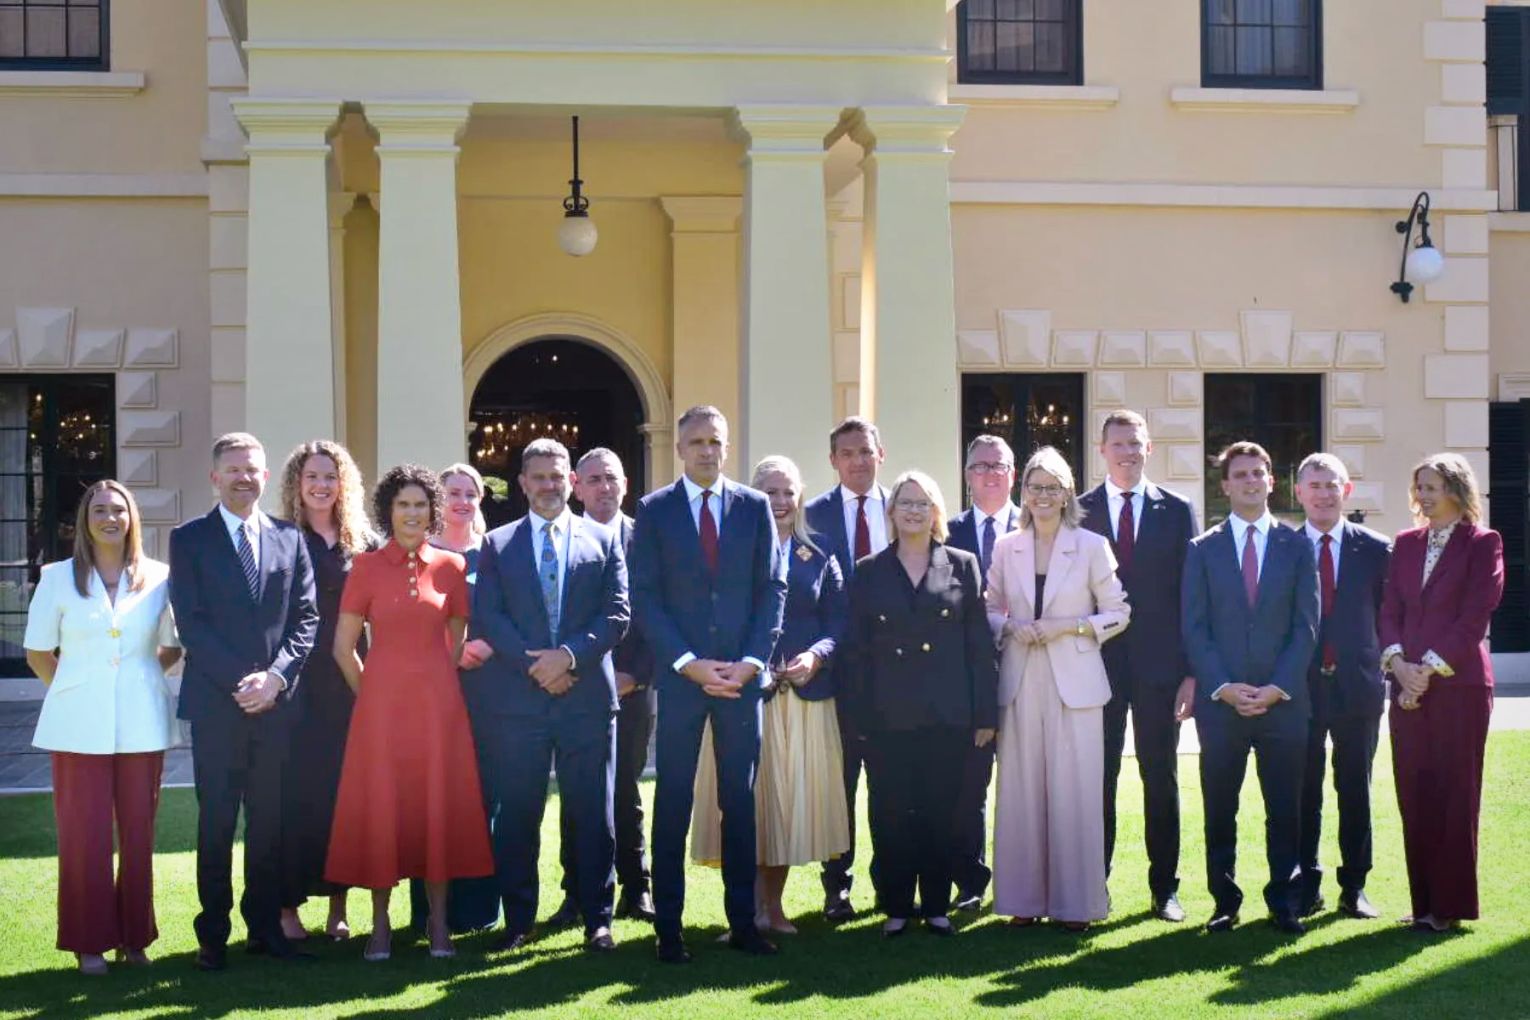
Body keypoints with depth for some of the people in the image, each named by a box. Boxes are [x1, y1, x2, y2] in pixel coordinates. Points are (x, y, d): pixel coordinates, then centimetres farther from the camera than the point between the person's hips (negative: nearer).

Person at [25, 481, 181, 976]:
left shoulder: (158, 578, 4)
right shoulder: (58, 578, 3)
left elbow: (173, 647, 16)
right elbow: (37, 652, 9)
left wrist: (137, 677, 8)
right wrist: (74, 692, 8)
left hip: (141, 725, 1)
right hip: (80, 727, -1)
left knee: (138, 832, 6)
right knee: (85, 833, 0)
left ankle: (135, 937, 17)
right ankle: (89, 942, 9)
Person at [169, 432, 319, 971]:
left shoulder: (290, 539, 11)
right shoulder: (189, 539, 3)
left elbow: (306, 617, 6)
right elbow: (191, 621, -4)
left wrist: (276, 676, -9)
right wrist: (239, 681, -13)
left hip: (277, 700, 2)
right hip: (216, 702, -2)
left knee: (269, 820, 7)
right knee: (216, 822, 2)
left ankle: (266, 927, 15)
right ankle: (212, 935, 9)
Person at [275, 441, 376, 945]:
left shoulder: (363, 542, 9)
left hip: (350, 682, 3)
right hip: (297, 681, -3)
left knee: (344, 788, 6)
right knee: (295, 791, -1)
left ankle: (338, 905, 15)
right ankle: (288, 906, 7)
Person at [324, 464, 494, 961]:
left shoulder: (451, 567, 5)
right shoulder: (367, 567, 1)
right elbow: (343, 646, 4)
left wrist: (437, 686, 8)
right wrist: (371, 692, 5)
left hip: (439, 702, 1)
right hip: (380, 703, -1)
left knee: (438, 804, 3)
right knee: (379, 806, 1)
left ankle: (438, 921, 12)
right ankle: (380, 924, 10)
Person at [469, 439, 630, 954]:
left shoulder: (603, 540, 9)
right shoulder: (498, 545, 10)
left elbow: (617, 615, 1)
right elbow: (488, 617, 1)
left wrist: (570, 654, -13)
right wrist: (533, 664, -12)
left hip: (587, 695, 0)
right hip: (517, 699, 0)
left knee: (593, 814, 3)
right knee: (517, 815, 4)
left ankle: (597, 920, 11)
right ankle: (518, 920, 13)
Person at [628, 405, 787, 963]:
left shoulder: (755, 507, 8)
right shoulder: (654, 510, 3)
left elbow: (772, 589, 5)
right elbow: (645, 597, -2)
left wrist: (751, 662, -7)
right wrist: (689, 664, -11)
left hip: (742, 673, 1)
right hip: (679, 674, -1)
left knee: (741, 799, 6)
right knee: (673, 802, 2)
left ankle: (743, 921, 13)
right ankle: (668, 926, 7)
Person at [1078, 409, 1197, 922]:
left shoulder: (1177, 511, 5)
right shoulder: (1079, 511, 4)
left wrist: (1191, 670, -4)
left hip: (1159, 664, 0)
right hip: (1098, 662, 0)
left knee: (1161, 779, 7)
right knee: (1098, 778, 5)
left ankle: (1164, 887, 16)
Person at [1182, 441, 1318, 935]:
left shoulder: (1296, 546, 8)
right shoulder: (1203, 549, 7)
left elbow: (1306, 626, 3)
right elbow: (1194, 629, 3)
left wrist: (1277, 688, -8)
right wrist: (1224, 688, -9)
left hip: (1283, 701, 0)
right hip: (1220, 703, 0)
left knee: (1285, 809, 3)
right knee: (1219, 811, 4)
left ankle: (1284, 901, 13)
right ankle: (1225, 902, 14)